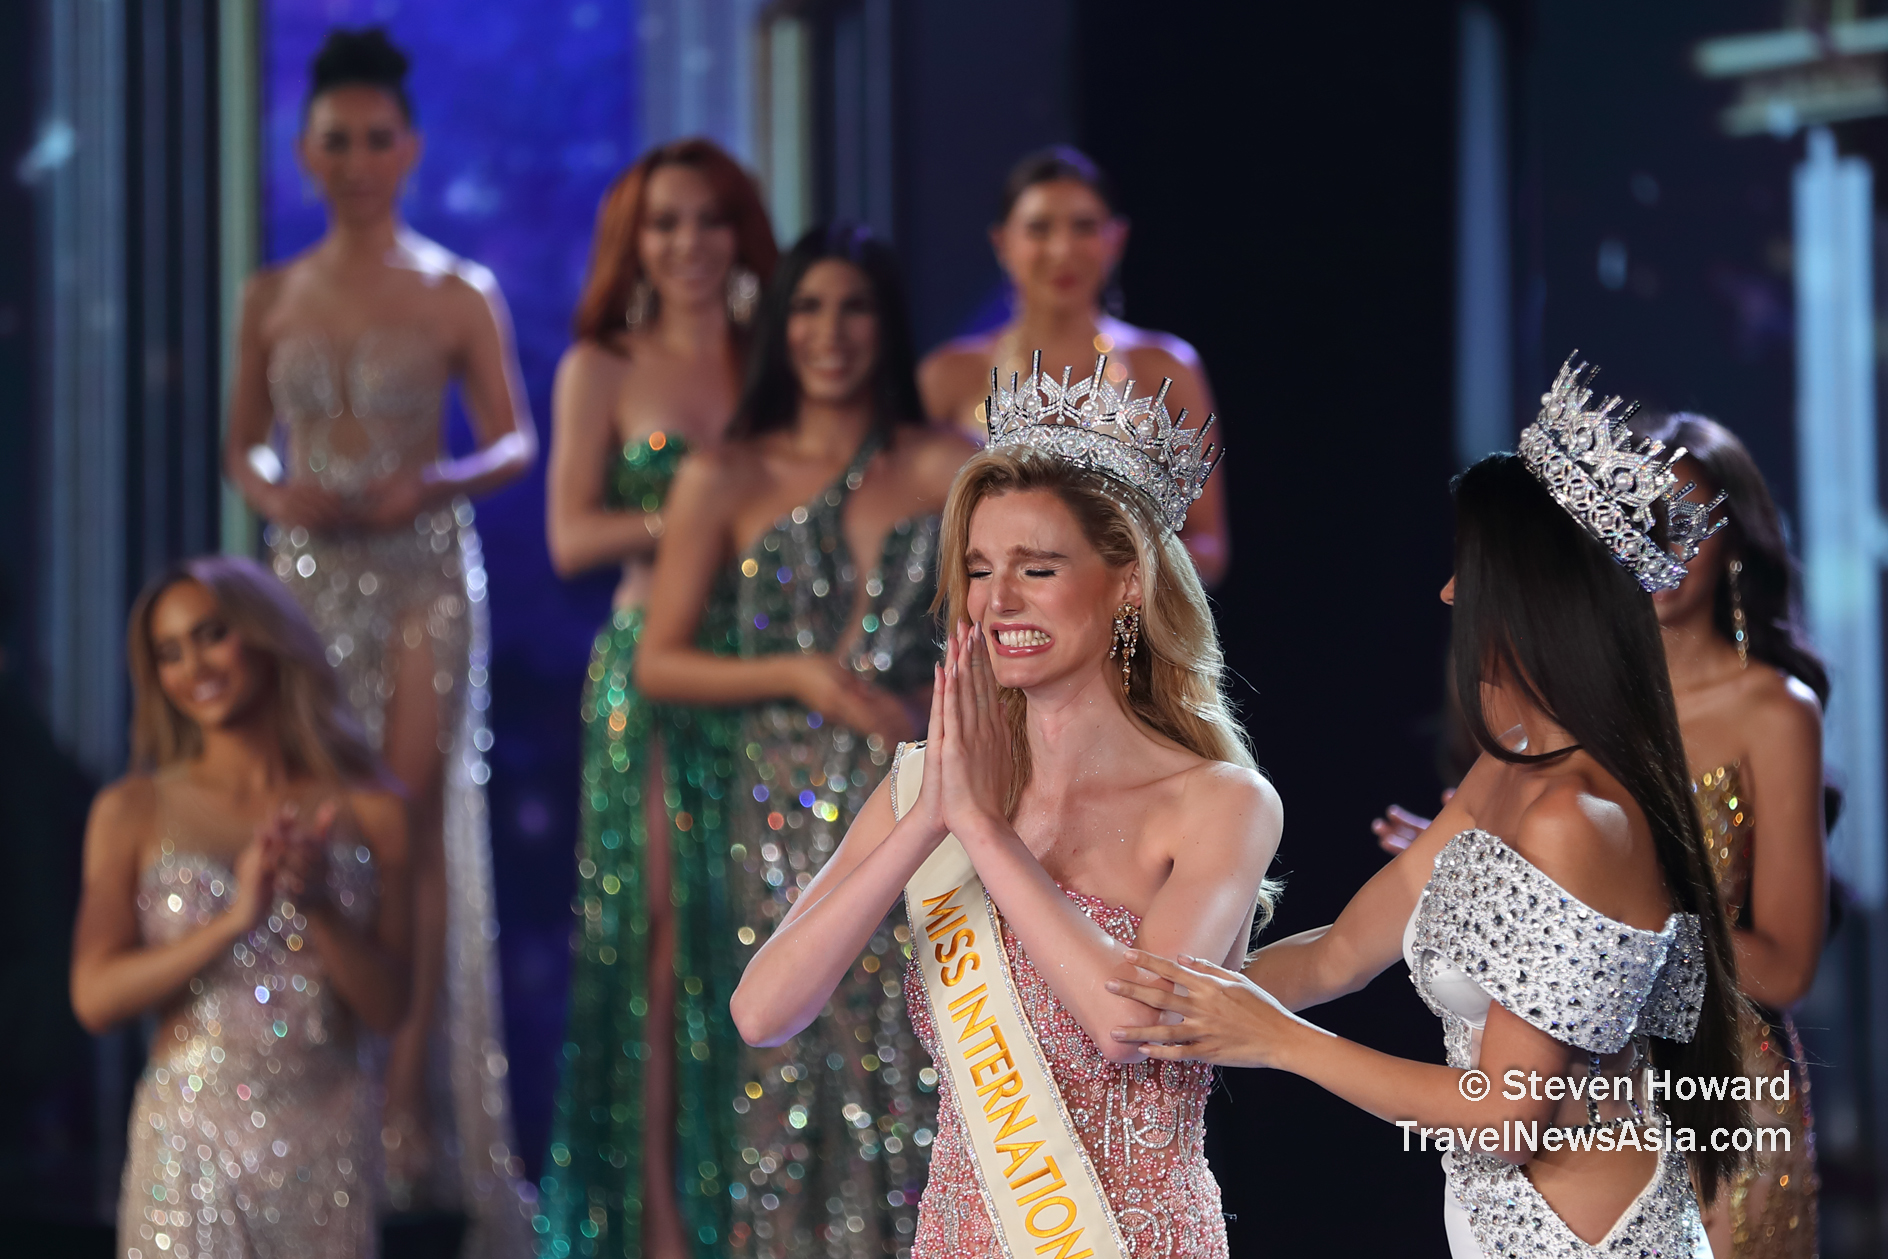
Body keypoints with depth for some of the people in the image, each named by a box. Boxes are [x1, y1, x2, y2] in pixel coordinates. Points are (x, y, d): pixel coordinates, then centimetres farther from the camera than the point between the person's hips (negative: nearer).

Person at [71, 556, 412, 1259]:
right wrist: (234, 919, -16)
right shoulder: (133, 811, 2)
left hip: (329, 1144, 1)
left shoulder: (368, 811, 4)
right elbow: (94, 997, -7)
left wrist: (318, 907, -15)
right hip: (190, 1141, -1)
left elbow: (388, 1007, 1)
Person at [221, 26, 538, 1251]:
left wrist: (429, 482, -17)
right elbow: (242, 444, 12)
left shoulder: (461, 294, 1)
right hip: (311, 573, 2)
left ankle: (412, 1093, -5)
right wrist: (274, 493, -9)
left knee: (414, 820, -6)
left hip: (425, 568, -2)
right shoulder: (272, 299, 8)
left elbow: (516, 443, 1)